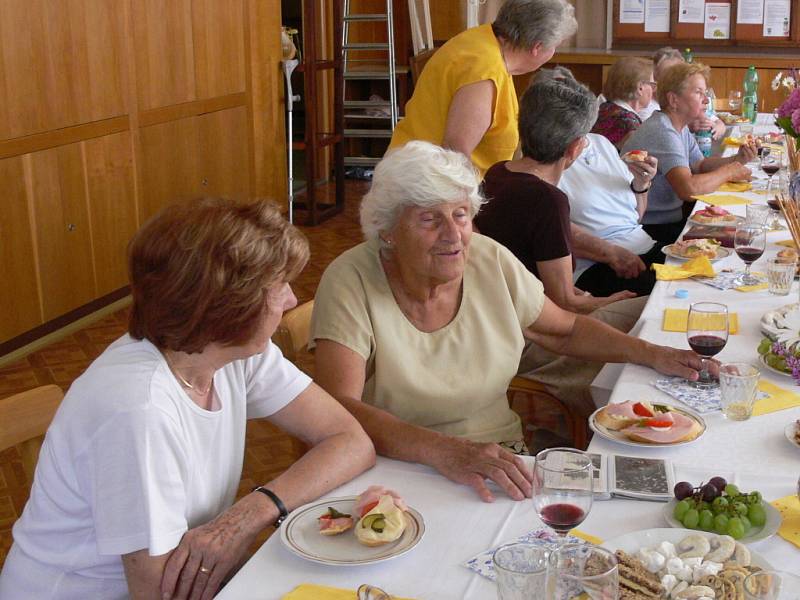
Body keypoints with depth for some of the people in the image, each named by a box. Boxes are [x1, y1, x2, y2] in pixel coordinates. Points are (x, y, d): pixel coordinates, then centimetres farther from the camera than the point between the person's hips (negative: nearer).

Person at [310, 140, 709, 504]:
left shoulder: (492, 261, 0)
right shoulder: (351, 281, -15)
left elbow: (567, 330, 18)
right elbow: (338, 410, -26)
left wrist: (653, 355, 6)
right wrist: (448, 453, -37)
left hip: (499, 465, 5)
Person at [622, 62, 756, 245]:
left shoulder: (680, 127, 12)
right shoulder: (662, 132, -22)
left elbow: (699, 165, 19)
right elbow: (688, 188, -31)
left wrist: (737, 160, 1)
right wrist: (727, 172, -14)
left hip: (671, 219, 10)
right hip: (653, 230, -10)